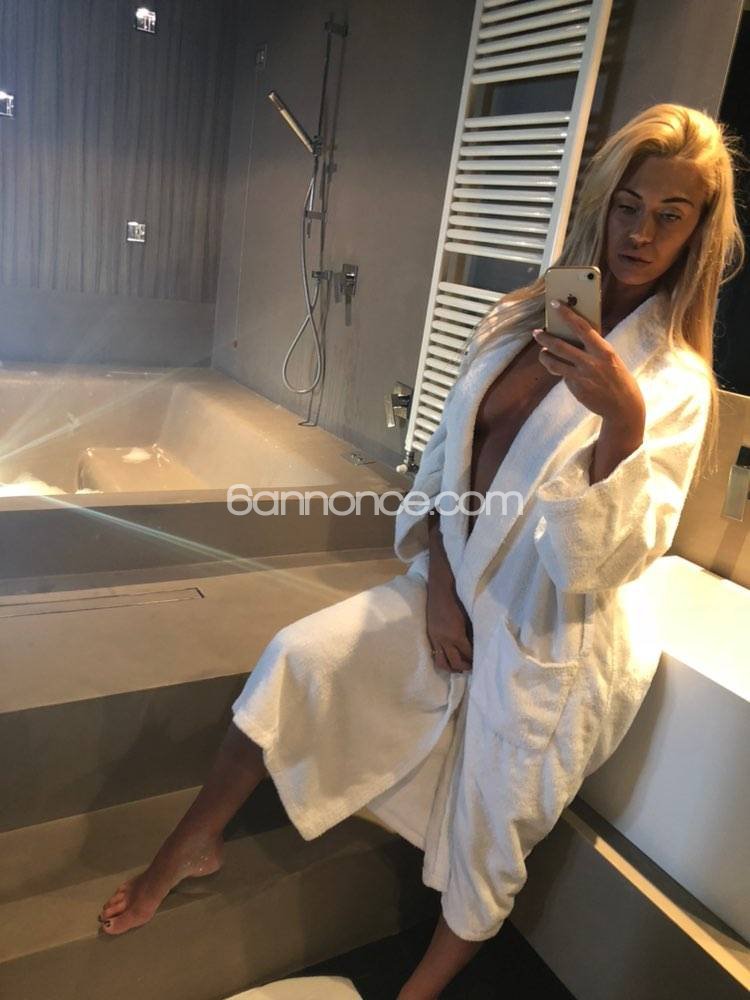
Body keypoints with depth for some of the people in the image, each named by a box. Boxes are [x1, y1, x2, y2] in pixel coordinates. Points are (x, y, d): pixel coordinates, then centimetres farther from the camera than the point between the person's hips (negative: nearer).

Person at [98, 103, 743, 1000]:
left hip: (551, 642, -4)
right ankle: (194, 844, 12)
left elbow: (607, 561, -19)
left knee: (484, 860, 3)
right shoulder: (521, 319, 3)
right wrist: (436, 577, -5)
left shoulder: (676, 381, -11)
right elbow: (443, 458, 7)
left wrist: (623, 422, -34)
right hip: (455, 590, 4)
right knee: (298, 657, -10)